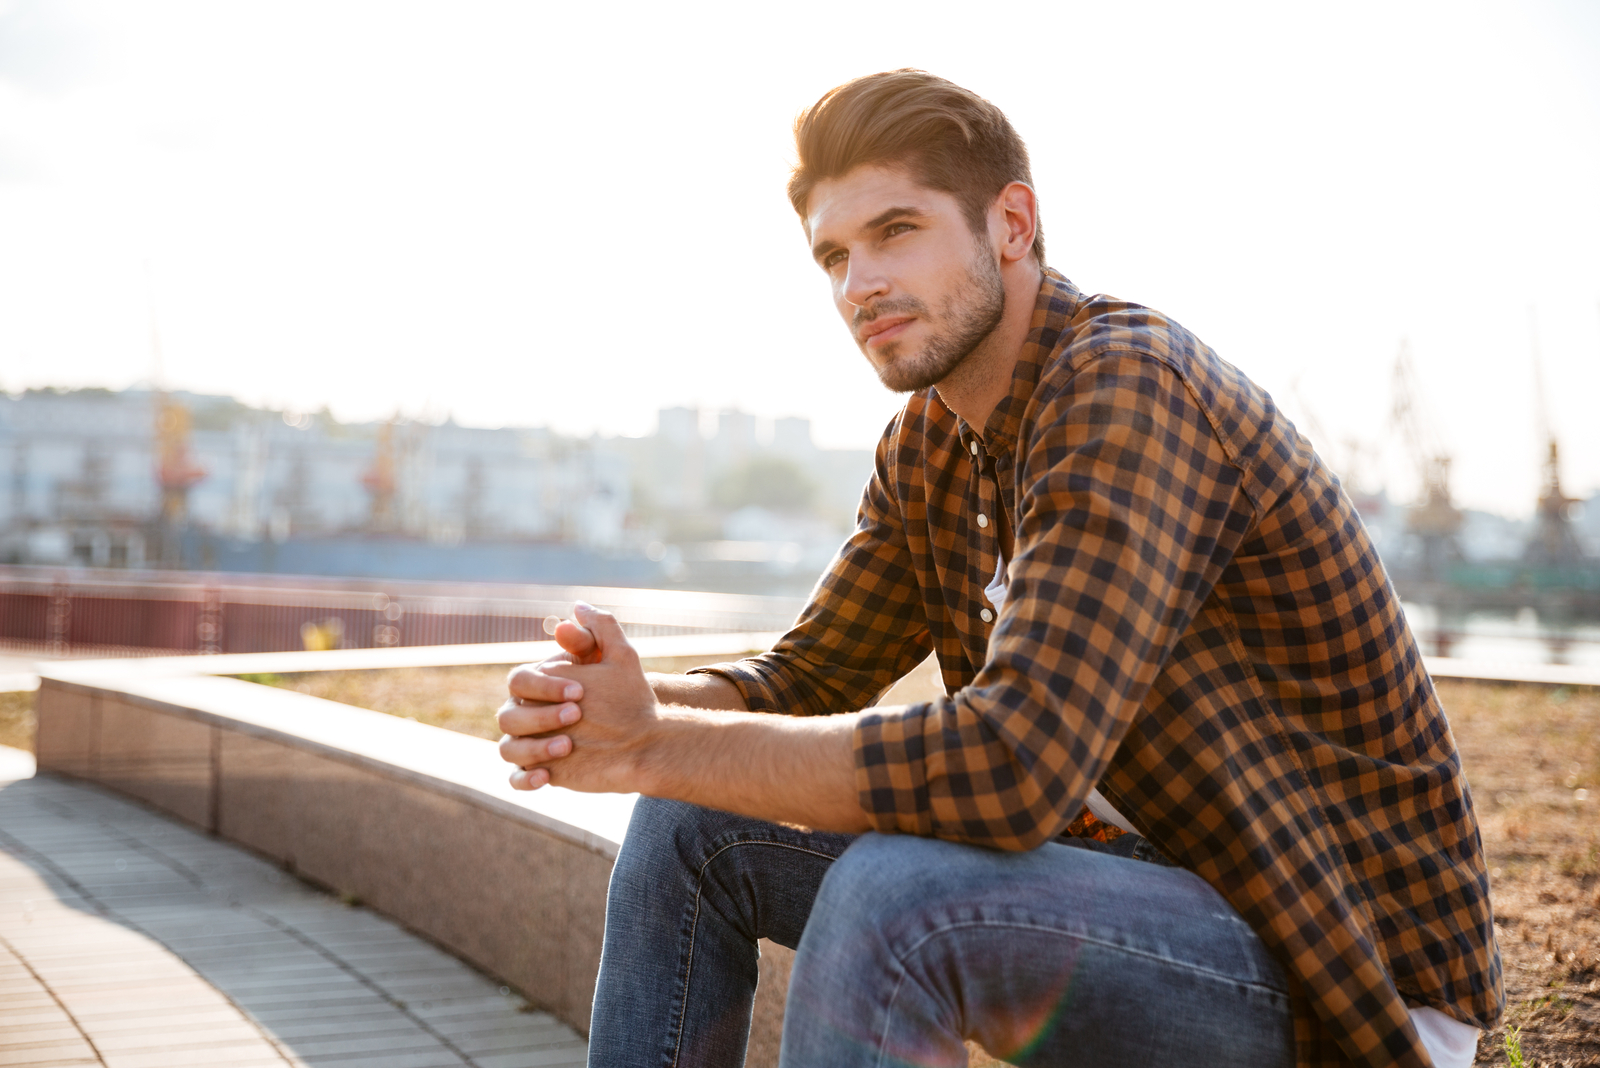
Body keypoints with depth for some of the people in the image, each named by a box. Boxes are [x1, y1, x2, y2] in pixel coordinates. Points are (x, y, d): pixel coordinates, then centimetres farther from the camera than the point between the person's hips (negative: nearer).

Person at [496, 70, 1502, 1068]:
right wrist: (635, 711, -17)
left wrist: (653, 750, -27)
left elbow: (1013, 764, -33)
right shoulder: (928, 446, 5)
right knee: (698, 827, 2)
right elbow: (806, 676, 6)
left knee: (888, 895, -34)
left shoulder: (1129, 384, -23)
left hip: (1353, 984, -8)